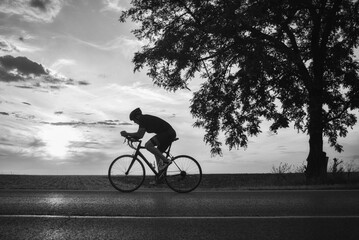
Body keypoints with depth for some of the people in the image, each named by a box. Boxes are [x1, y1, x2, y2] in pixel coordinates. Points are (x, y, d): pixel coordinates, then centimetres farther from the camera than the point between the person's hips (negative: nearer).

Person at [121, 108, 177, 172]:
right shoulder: (146, 119, 19)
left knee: (148, 145, -17)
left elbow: (139, 134, -15)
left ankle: (165, 161, -10)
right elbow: (140, 135, 22)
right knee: (157, 153, 14)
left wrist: (127, 134, -5)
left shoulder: (143, 119, -10)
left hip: (167, 133, -11)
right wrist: (129, 136, 11)